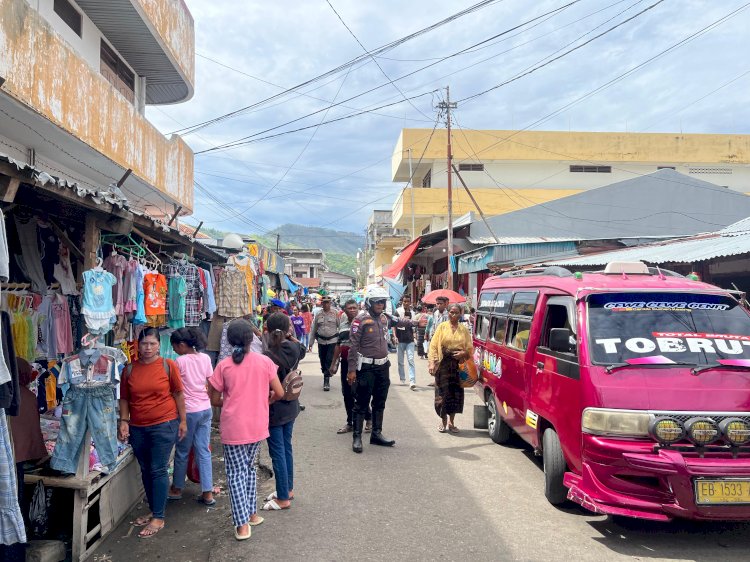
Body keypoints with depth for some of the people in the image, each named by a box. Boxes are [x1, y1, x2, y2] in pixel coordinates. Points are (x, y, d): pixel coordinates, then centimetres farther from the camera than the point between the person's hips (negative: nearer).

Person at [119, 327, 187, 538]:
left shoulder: (168, 365, -5)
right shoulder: (130, 369, 4)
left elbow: (178, 394, -1)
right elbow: (124, 398, 11)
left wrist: (183, 421, 0)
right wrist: (124, 421, 0)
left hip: (164, 425, -4)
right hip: (137, 428, 4)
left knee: (158, 470, -3)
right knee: (146, 471, 14)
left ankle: (158, 518, 5)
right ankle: (153, 511, 29)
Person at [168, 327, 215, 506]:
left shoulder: (180, 361, -13)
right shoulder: (205, 358, 2)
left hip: (189, 411, -5)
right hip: (205, 409, 5)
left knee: (182, 451, 12)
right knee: (204, 451, 9)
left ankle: (177, 489, 27)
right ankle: (207, 493, 10)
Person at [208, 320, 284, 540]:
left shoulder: (223, 366, -10)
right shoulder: (264, 361, -7)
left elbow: (215, 400, -2)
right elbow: (279, 393, -3)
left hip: (233, 428, -2)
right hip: (257, 427, 2)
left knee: (236, 473, 8)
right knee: (249, 467, 21)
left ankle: (242, 524, 6)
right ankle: (251, 513, 29)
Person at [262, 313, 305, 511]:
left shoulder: (269, 356, -24)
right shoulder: (294, 348, -5)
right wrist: (290, 336, 10)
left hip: (274, 410, -7)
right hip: (291, 406, 7)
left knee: (278, 453, 3)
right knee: (287, 448, 21)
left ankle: (283, 498, 13)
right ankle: (288, 489, 35)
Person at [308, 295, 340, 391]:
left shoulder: (335, 314, -3)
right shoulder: (318, 315, 4)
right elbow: (313, 329, 8)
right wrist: (310, 343, 7)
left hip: (332, 341, -3)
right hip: (321, 341, 3)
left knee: (329, 360, -10)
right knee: (323, 361, 10)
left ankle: (326, 380, -2)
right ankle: (326, 378, 26)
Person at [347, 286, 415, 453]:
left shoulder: (385, 319, 8)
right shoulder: (361, 320, -12)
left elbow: (399, 321, 32)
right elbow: (354, 346, -14)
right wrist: (352, 370, -16)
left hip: (383, 366, 7)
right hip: (366, 368, -7)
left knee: (380, 403, 15)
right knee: (361, 404, -2)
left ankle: (376, 434, 27)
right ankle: (357, 437, 6)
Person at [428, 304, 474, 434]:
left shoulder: (464, 329, 9)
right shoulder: (442, 327, 3)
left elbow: (470, 348, 11)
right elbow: (433, 345, -1)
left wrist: (463, 353, -10)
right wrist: (432, 362, -10)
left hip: (459, 365, 2)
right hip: (443, 364, -2)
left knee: (456, 393, 3)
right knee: (443, 393, -1)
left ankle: (451, 422, 19)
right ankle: (443, 421, 16)